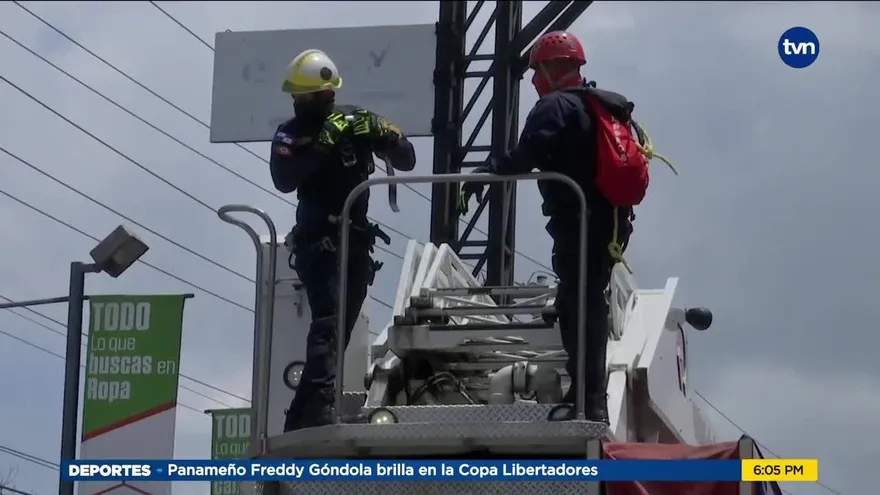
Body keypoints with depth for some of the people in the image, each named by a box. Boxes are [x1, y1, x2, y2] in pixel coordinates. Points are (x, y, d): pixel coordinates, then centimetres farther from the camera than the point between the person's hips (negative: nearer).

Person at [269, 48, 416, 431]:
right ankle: (319, 407, -29)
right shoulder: (290, 134, -2)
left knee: (340, 329, 8)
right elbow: (284, 180, -20)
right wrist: (323, 144, -27)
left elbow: (406, 161, 2)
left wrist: (382, 134, -18)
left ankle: (300, 419, 16)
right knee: (327, 322, -21)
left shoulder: (356, 121, 4)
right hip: (318, 242, -4)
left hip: (357, 242, 4)